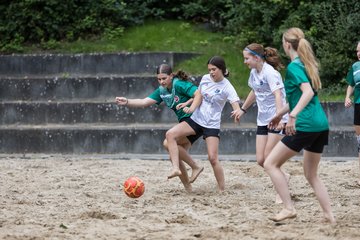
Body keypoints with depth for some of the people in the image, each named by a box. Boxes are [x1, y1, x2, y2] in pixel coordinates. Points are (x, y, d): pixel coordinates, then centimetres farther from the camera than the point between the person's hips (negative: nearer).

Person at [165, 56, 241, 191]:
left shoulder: (227, 87, -13)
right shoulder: (205, 79, 3)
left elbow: (236, 105, -24)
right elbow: (199, 96, 8)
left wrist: (238, 113, -48)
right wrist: (192, 108, -13)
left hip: (212, 125, -5)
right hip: (196, 119, 5)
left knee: (213, 158, -11)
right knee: (170, 134, -15)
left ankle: (222, 190, 1)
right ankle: (176, 169, -21)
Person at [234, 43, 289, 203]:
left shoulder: (270, 72, -18)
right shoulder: (254, 72, 8)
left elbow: (278, 95, -30)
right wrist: (243, 109, 37)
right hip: (263, 120, 8)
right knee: (261, 160, 1)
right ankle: (283, 176, 25)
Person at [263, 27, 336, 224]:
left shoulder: (294, 67, -9)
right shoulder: (308, 64, 17)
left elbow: (308, 92, -25)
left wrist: (293, 115, -31)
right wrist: (280, 114, 37)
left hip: (305, 125, -9)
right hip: (321, 125, 9)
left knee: (270, 164, 0)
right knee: (311, 174, 18)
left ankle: (288, 208, -7)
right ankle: (329, 216, 12)